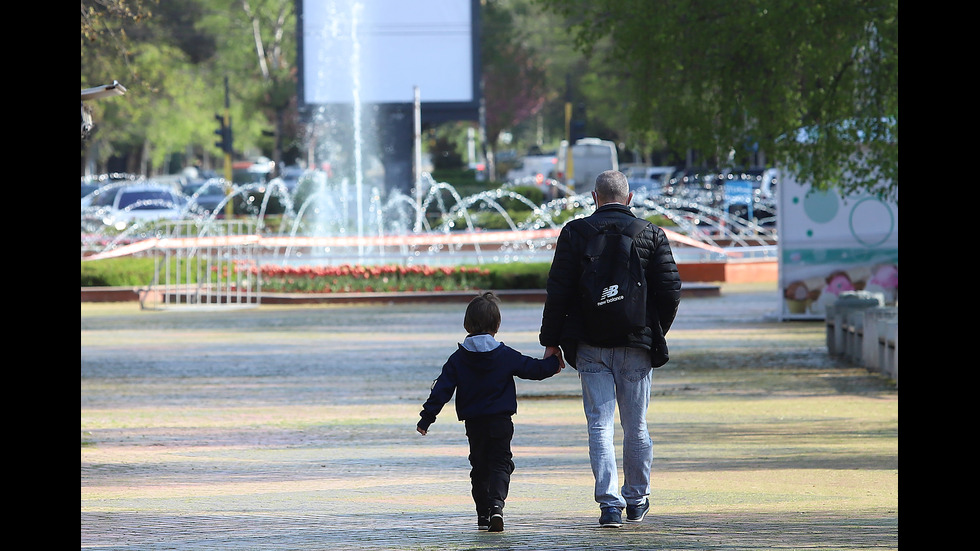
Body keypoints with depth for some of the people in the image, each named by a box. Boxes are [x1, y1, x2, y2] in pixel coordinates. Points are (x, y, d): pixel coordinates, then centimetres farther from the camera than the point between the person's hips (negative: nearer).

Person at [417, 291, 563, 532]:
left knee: (479, 467, 13)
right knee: (500, 463, 0)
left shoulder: (458, 359, -1)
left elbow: (442, 389, -3)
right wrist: (553, 364, 25)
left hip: (473, 423, 2)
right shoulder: (506, 355, -4)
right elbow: (534, 369, 5)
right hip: (501, 421, -2)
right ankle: (496, 502, -26)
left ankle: (483, 513, 12)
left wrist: (426, 418, 0)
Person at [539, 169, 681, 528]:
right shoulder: (651, 235, 0)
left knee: (599, 424, 0)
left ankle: (609, 503, -11)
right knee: (635, 427, 11)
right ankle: (636, 500, 21)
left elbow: (558, 290, -4)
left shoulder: (575, 232, -1)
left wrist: (551, 340, 3)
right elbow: (671, 291, -2)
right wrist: (656, 333, 13)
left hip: (590, 344, -1)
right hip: (637, 344, 1)